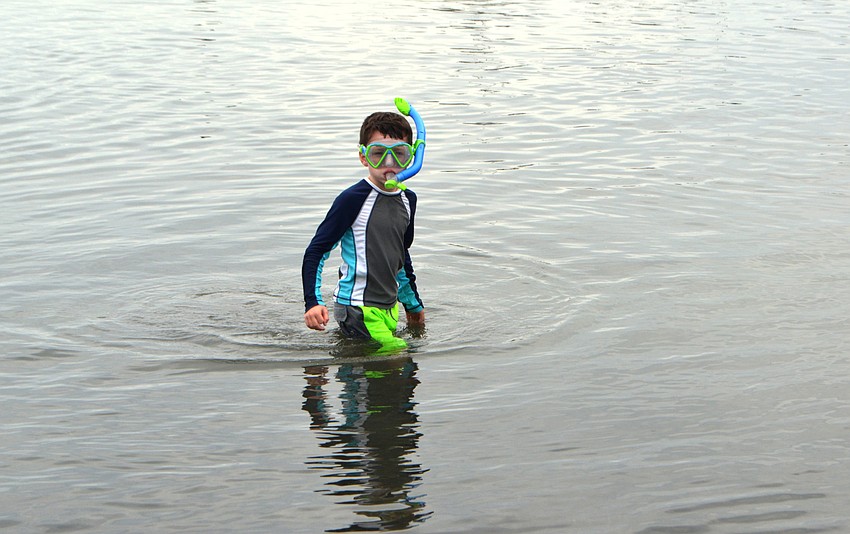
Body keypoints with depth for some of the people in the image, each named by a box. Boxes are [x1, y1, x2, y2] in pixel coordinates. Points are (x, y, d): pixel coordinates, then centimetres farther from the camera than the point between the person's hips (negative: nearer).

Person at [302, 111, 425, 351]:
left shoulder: (408, 200, 10)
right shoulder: (353, 199, -12)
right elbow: (317, 251, -10)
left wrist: (413, 304, 32)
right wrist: (313, 302, -21)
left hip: (389, 306, 8)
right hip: (357, 309, -8)